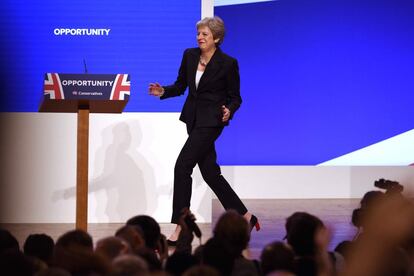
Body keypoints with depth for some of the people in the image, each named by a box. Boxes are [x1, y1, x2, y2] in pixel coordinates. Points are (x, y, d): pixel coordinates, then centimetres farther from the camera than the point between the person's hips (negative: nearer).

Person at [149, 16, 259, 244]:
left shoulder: (228, 63, -11)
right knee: (210, 172, 10)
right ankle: (245, 217, 24)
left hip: (211, 121, -7)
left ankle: (180, 229, -11)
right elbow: (180, 86, 12)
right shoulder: (190, 55, 3)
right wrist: (163, 91, -7)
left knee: (182, 166, -15)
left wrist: (229, 111, -23)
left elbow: (235, 97, -3)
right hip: (193, 118, 7)